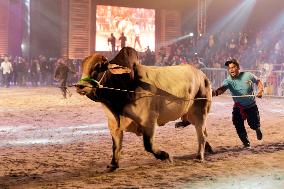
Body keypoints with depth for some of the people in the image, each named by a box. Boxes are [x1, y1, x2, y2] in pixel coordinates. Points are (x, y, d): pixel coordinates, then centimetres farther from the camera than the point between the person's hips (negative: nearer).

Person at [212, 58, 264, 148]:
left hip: (251, 106, 0)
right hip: (238, 107, 0)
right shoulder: (228, 80, -21)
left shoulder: (248, 75, -17)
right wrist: (215, 92, -65)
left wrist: (260, 90, -14)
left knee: (254, 125, 8)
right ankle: (246, 143, 17)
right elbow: (223, 88, -43)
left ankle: (257, 129, 49)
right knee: (239, 127, -9)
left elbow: (258, 81, 3)